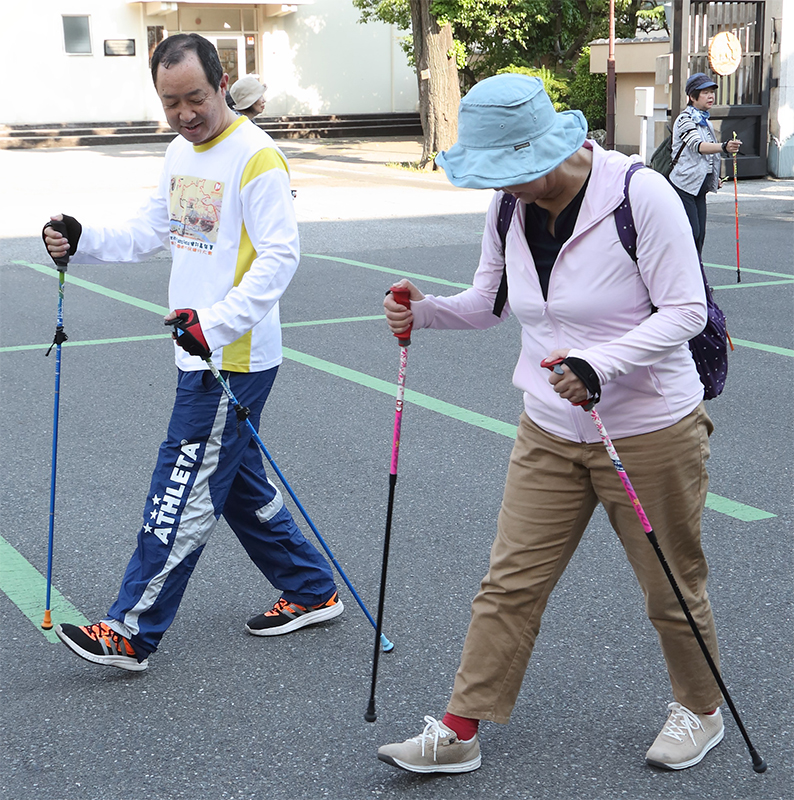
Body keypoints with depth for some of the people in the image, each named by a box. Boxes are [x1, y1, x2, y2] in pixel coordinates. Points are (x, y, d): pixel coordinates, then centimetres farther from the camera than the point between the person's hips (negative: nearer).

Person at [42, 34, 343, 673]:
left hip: (234, 360, -9)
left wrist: (217, 322, -29)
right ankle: (312, 592, 30)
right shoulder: (179, 152, 14)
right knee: (237, 483, 17)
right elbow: (150, 233, 20)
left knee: (182, 496, -3)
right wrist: (82, 241, 3)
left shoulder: (257, 157, -15)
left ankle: (131, 633, 4)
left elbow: (280, 257, -20)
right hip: (199, 356, 9)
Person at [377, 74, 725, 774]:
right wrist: (424, 311, -9)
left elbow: (685, 311, -19)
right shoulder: (509, 209, -1)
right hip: (549, 434, 5)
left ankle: (701, 709, 37)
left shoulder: (640, 195, -19)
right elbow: (490, 303, 11)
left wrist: (599, 365, -32)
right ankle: (459, 731, 15)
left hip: (649, 433, -5)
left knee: (673, 588, 11)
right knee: (511, 583, 6)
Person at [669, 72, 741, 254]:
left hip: (699, 188, 8)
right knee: (691, 234, -13)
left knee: (699, 237, 7)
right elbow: (698, 146, -30)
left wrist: (714, 178, 17)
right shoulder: (685, 119, -12)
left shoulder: (705, 121, 15)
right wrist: (724, 147, -46)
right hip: (684, 186, -8)